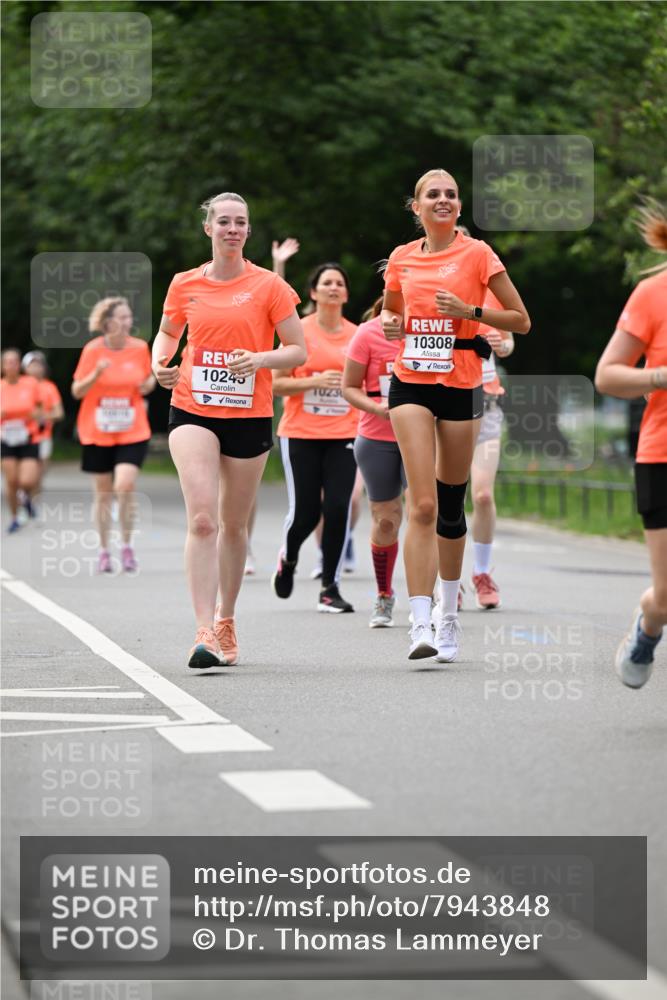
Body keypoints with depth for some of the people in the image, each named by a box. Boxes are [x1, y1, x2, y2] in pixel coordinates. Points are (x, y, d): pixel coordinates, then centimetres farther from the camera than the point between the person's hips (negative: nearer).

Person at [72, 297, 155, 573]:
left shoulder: (140, 348, -1)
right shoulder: (93, 349, -6)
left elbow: (148, 379, 15)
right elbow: (77, 391, -4)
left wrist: (149, 384, -8)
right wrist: (96, 373, -22)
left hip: (132, 432, 0)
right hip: (98, 433, 0)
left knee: (125, 486, -17)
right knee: (103, 493, 6)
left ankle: (127, 546, 0)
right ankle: (104, 551, 20)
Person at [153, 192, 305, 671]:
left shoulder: (268, 285, -1)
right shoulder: (185, 285, 5)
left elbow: (299, 351, 0)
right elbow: (167, 333, 22)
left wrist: (260, 359, -18)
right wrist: (160, 363, 1)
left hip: (249, 416, 0)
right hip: (193, 411, 0)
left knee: (234, 525, 11)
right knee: (202, 519, -16)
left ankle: (226, 619, 32)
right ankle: (205, 633, -20)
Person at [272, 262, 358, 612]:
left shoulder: (356, 334, 7)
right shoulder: (299, 331, -2)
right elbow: (277, 384, -3)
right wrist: (315, 381, -15)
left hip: (343, 435, 2)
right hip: (300, 434, -2)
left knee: (338, 508, -10)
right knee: (304, 512, -3)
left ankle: (330, 589, 1)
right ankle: (288, 558, 31)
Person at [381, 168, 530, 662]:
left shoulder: (477, 254, -1)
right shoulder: (402, 259, 8)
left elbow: (521, 321, 0)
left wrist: (470, 311, -14)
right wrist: (390, 324, 3)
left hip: (461, 386, -1)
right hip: (411, 384, 1)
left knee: (451, 507, 8)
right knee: (423, 505, -13)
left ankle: (450, 612, 29)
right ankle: (421, 623, -18)